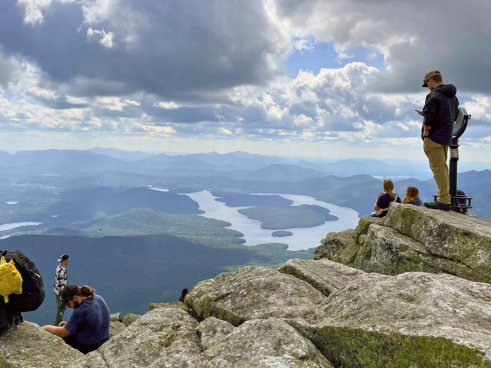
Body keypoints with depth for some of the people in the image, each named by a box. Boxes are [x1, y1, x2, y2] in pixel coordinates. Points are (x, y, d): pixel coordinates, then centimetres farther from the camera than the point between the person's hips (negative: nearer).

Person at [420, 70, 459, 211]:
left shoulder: (433, 96, -13)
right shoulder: (453, 97, 15)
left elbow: (428, 118, -19)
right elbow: (454, 116, 22)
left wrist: (425, 135, -12)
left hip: (434, 137, -9)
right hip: (446, 137, 9)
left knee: (438, 168, -8)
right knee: (442, 166, 16)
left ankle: (444, 201, -8)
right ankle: (445, 197, 19)